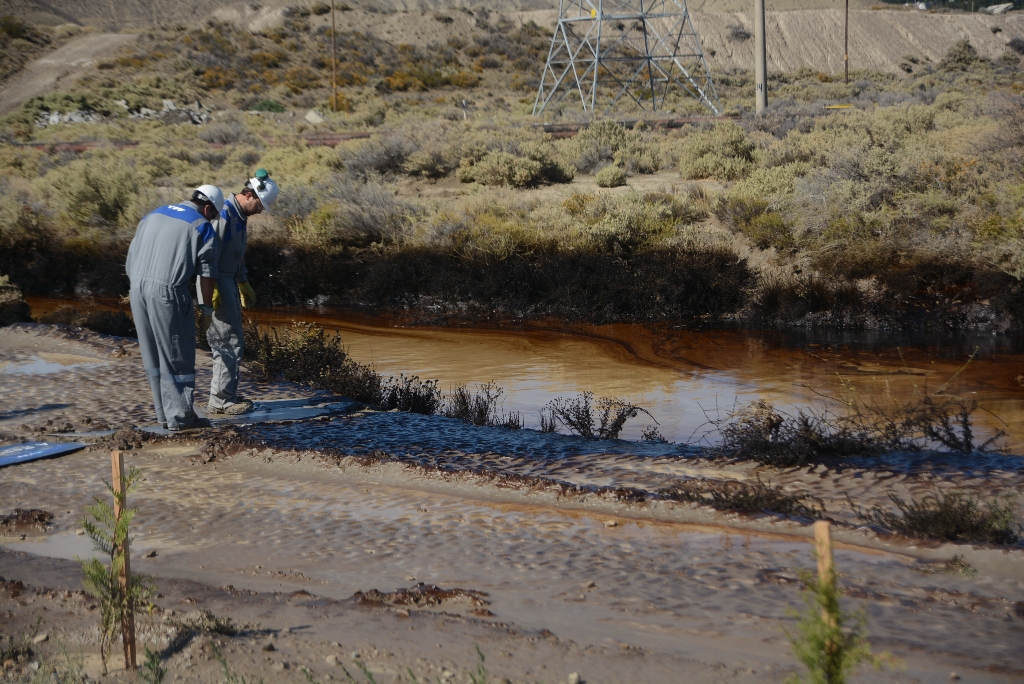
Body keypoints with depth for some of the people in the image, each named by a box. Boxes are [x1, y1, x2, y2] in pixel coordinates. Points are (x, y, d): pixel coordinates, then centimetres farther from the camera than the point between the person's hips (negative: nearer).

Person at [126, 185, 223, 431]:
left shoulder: (153, 215, 21)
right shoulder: (202, 227, 2)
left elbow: (132, 256, 19)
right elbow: (207, 272, 0)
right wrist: (206, 308, 7)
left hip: (137, 288, 6)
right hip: (167, 292, -6)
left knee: (153, 356, 13)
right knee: (176, 356, 2)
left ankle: (164, 414, 18)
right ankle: (179, 416, 5)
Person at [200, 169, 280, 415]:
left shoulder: (240, 217, 14)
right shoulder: (224, 213, -17)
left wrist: (244, 284, 26)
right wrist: (211, 289, -25)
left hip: (229, 282, 10)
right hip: (216, 283, -10)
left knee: (232, 341, 15)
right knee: (230, 342, -7)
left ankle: (226, 395, 23)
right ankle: (221, 400, -2)